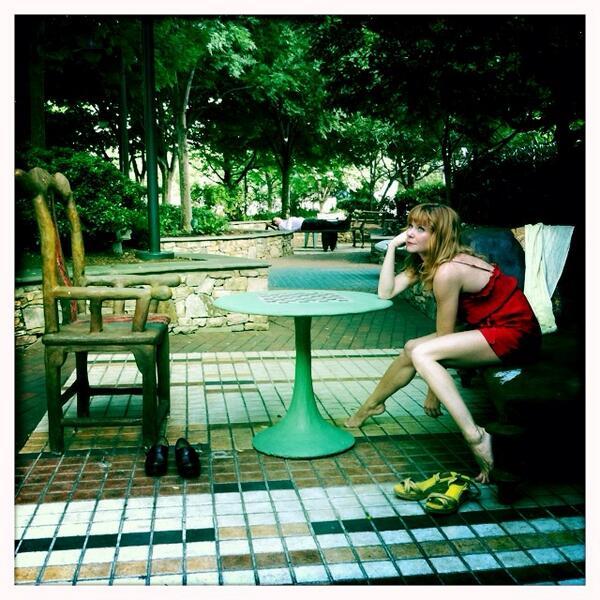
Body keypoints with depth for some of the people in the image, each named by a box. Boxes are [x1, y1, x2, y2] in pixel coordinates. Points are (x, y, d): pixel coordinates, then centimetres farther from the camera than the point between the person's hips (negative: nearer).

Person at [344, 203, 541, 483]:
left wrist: (433, 394, -7)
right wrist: (392, 247, -4)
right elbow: (386, 292, -2)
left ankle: (475, 436, -26)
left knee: (422, 353, -23)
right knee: (411, 349, 7)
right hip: (489, 328, 10)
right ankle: (371, 405, 28)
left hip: (515, 333, -10)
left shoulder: (447, 271, -22)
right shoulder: (424, 261, 5)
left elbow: (444, 334, -16)